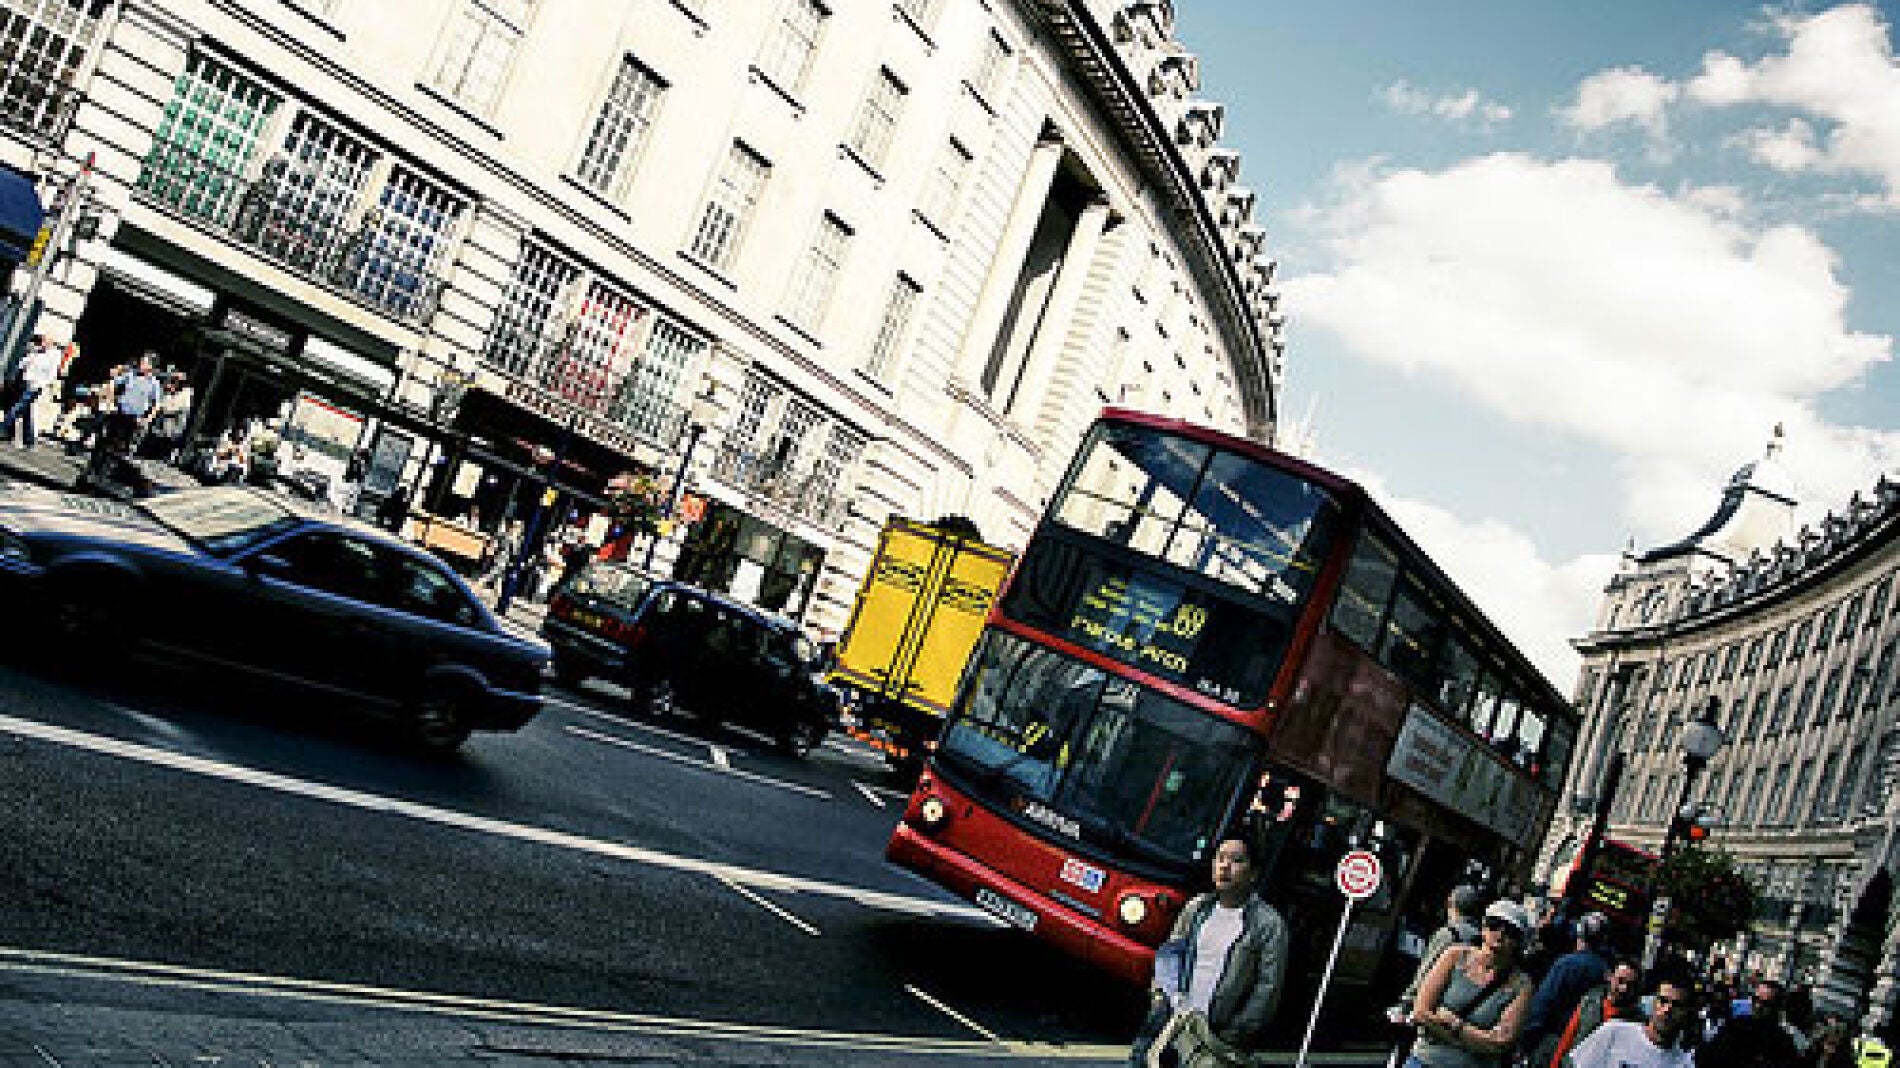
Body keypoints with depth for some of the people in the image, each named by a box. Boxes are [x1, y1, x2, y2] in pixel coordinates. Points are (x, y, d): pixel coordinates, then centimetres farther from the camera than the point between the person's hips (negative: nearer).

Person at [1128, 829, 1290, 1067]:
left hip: (1218, 1030, -4)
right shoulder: (1196, 908, 13)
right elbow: (1167, 958, 18)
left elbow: (1269, 987, -6)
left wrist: (1232, 1036, -10)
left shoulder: (1269, 924, -2)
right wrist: (1161, 997, 2)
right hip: (1175, 1018, 4)